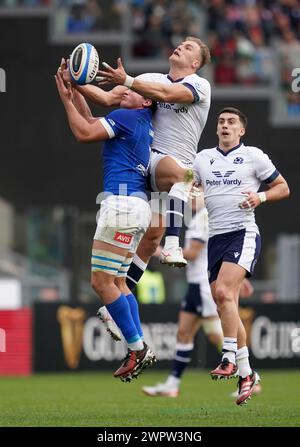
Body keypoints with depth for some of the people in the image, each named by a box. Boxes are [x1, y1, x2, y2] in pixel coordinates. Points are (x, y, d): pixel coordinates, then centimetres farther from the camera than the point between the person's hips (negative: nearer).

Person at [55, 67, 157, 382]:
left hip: (122, 202, -10)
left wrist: (66, 99, 2)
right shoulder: (143, 125, 21)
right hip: (136, 205, 10)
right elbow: (92, 124, 29)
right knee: (117, 281, 13)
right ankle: (139, 350, 7)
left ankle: (137, 347, -8)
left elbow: (84, 133, -9)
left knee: (101, 281, -8)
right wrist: (75, 89, 26)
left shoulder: (126, 117, -6)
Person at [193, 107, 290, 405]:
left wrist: (261, 196, -11)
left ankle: (230, 357, -19)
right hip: (215, 236, 5)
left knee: (224, 292, -26)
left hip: (243, 233, -5)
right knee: (226, 307, 3)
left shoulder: (253, 156, 3)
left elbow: (283, 188, 8)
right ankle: (246, 373, 10)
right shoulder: (203, 158, 15)